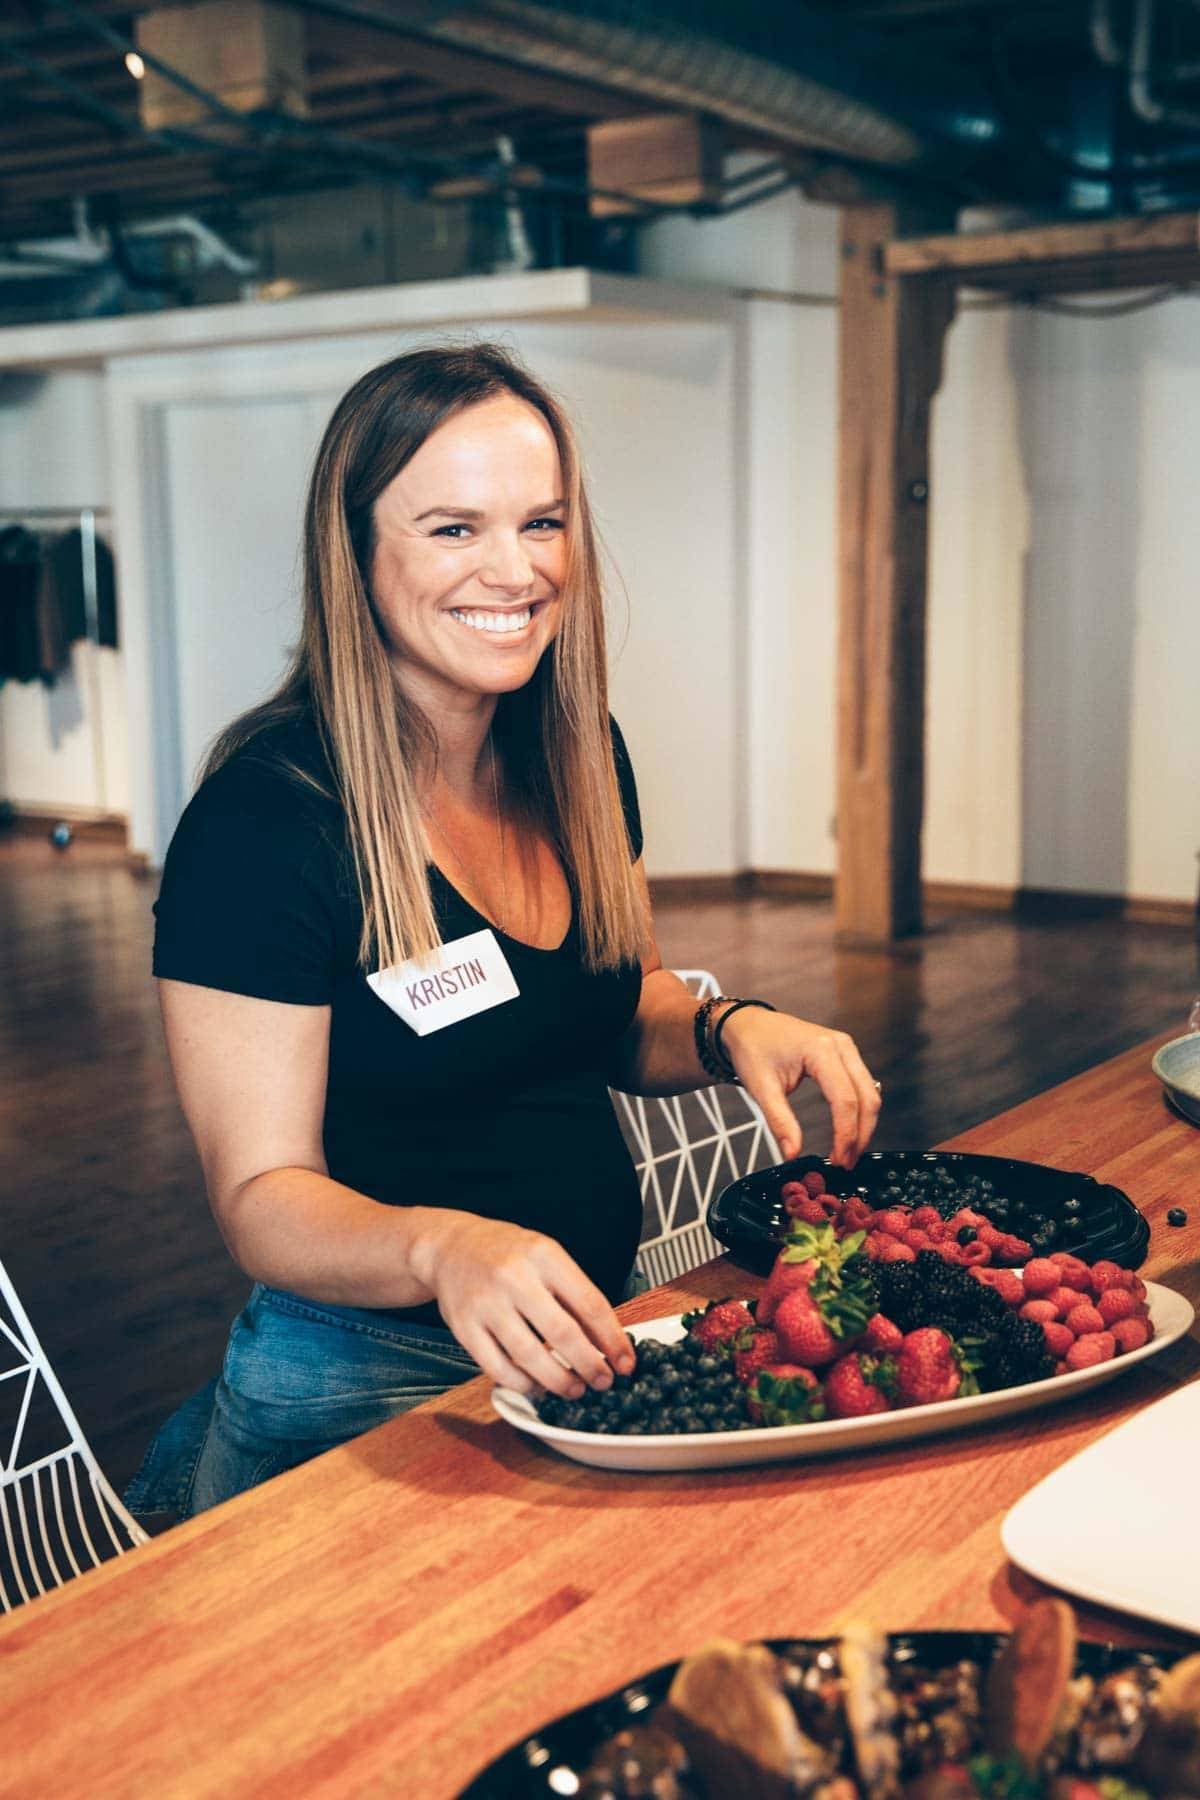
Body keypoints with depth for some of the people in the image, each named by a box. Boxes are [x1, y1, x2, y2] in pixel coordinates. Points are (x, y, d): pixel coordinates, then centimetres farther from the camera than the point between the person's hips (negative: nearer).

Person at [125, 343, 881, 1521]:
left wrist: (728, 1028, -5)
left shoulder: (578, 760, 3)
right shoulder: (265, 820, -18)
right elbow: (262, 1194, -16)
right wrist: (443, 1249, -36)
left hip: (585, 1341, 7)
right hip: (373, 1374, -7)